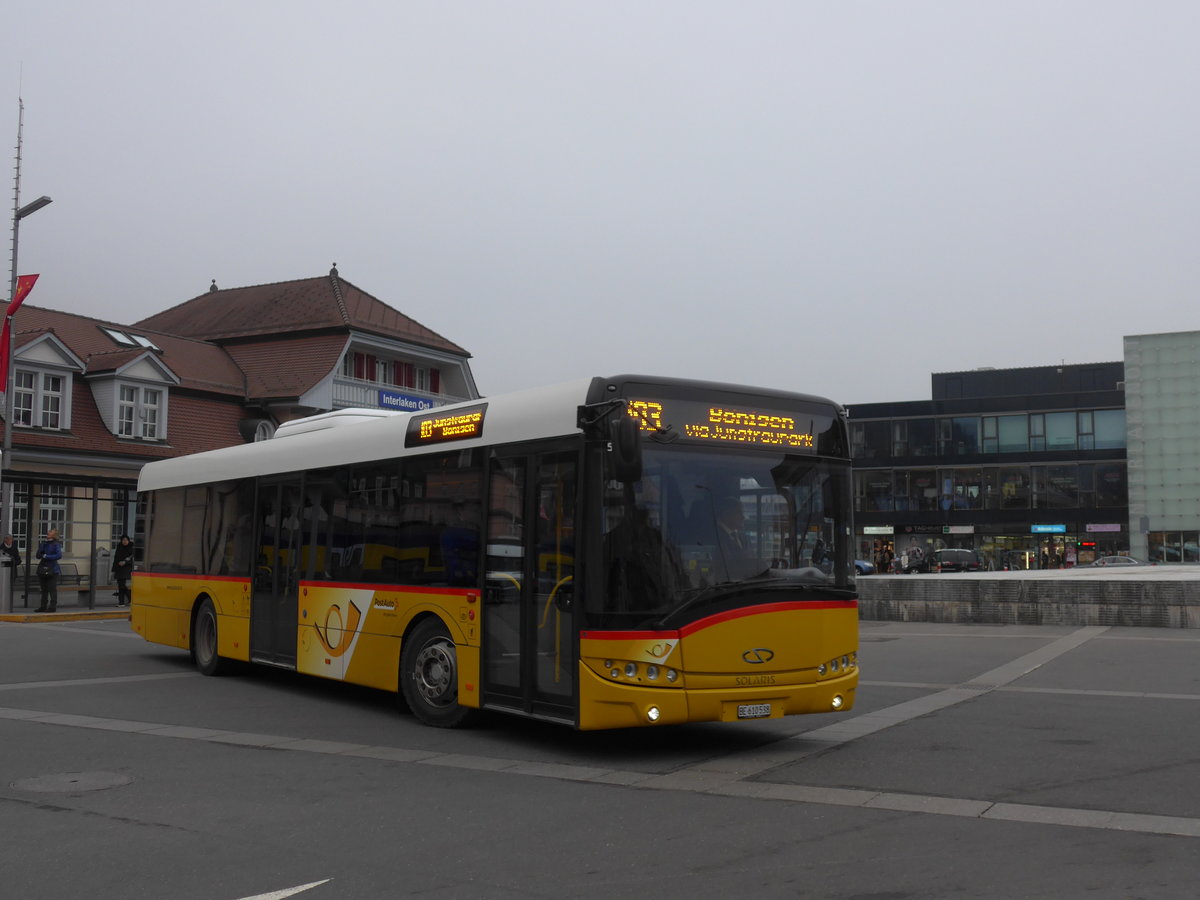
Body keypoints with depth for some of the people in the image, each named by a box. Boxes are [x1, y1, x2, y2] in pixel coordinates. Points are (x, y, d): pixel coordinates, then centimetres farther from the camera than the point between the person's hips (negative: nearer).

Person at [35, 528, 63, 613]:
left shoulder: (56, 545, -5)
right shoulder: (43, 543, 12)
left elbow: (59, 555, -18)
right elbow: (38, 555, 9)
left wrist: (47, 557, -16)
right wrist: (41, 546, -8)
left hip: (52, 569, -6)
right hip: (43, 568, 6)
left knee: (52, 589, -6)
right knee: (44, 589, 12)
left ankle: (52, 606, -2)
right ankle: (43, 606, 19)